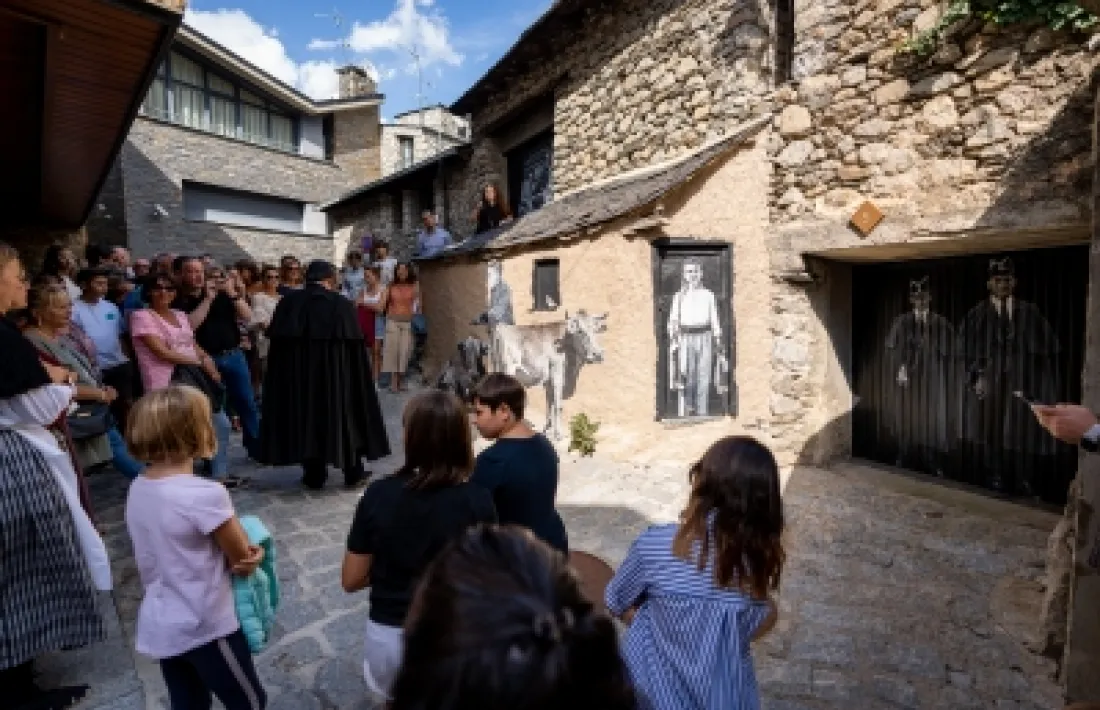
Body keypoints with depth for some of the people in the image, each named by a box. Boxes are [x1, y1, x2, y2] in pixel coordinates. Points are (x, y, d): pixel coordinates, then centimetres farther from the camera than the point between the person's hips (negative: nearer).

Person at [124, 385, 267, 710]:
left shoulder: (137, 490, -5)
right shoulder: (205, 494, -28)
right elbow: (244, 561, -17)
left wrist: (242, 550, -9)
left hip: (157, 627, 7)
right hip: (205, 628, -7)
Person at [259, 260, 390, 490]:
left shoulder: (288, 302, 1)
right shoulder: (343, 304, -7)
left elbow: (276, 341, 3)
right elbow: (355, 347, -6)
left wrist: (284, 374, 12)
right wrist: (357, 377, 5)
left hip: (297, 372, 2)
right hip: (335, 372, -2)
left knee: (307, 415, 13)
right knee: (345, 415, 10)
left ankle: (314, 476, 17)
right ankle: (353, 473, 16)